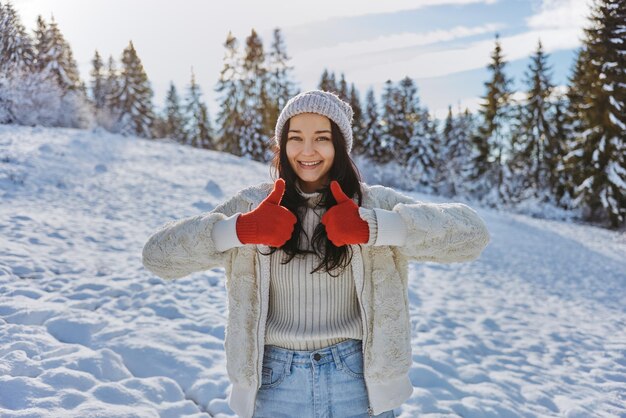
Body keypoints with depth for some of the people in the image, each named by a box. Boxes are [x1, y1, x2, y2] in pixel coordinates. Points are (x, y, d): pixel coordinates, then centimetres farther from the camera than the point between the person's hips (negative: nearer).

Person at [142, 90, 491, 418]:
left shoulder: (374, 203, -3)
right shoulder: (253, 205, -2)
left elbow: (472, 233, -14)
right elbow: (159, 255, -7)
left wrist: (372, 228, -25)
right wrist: (239, 230, -22)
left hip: (358, 383, 0)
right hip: (276, 386, 1)